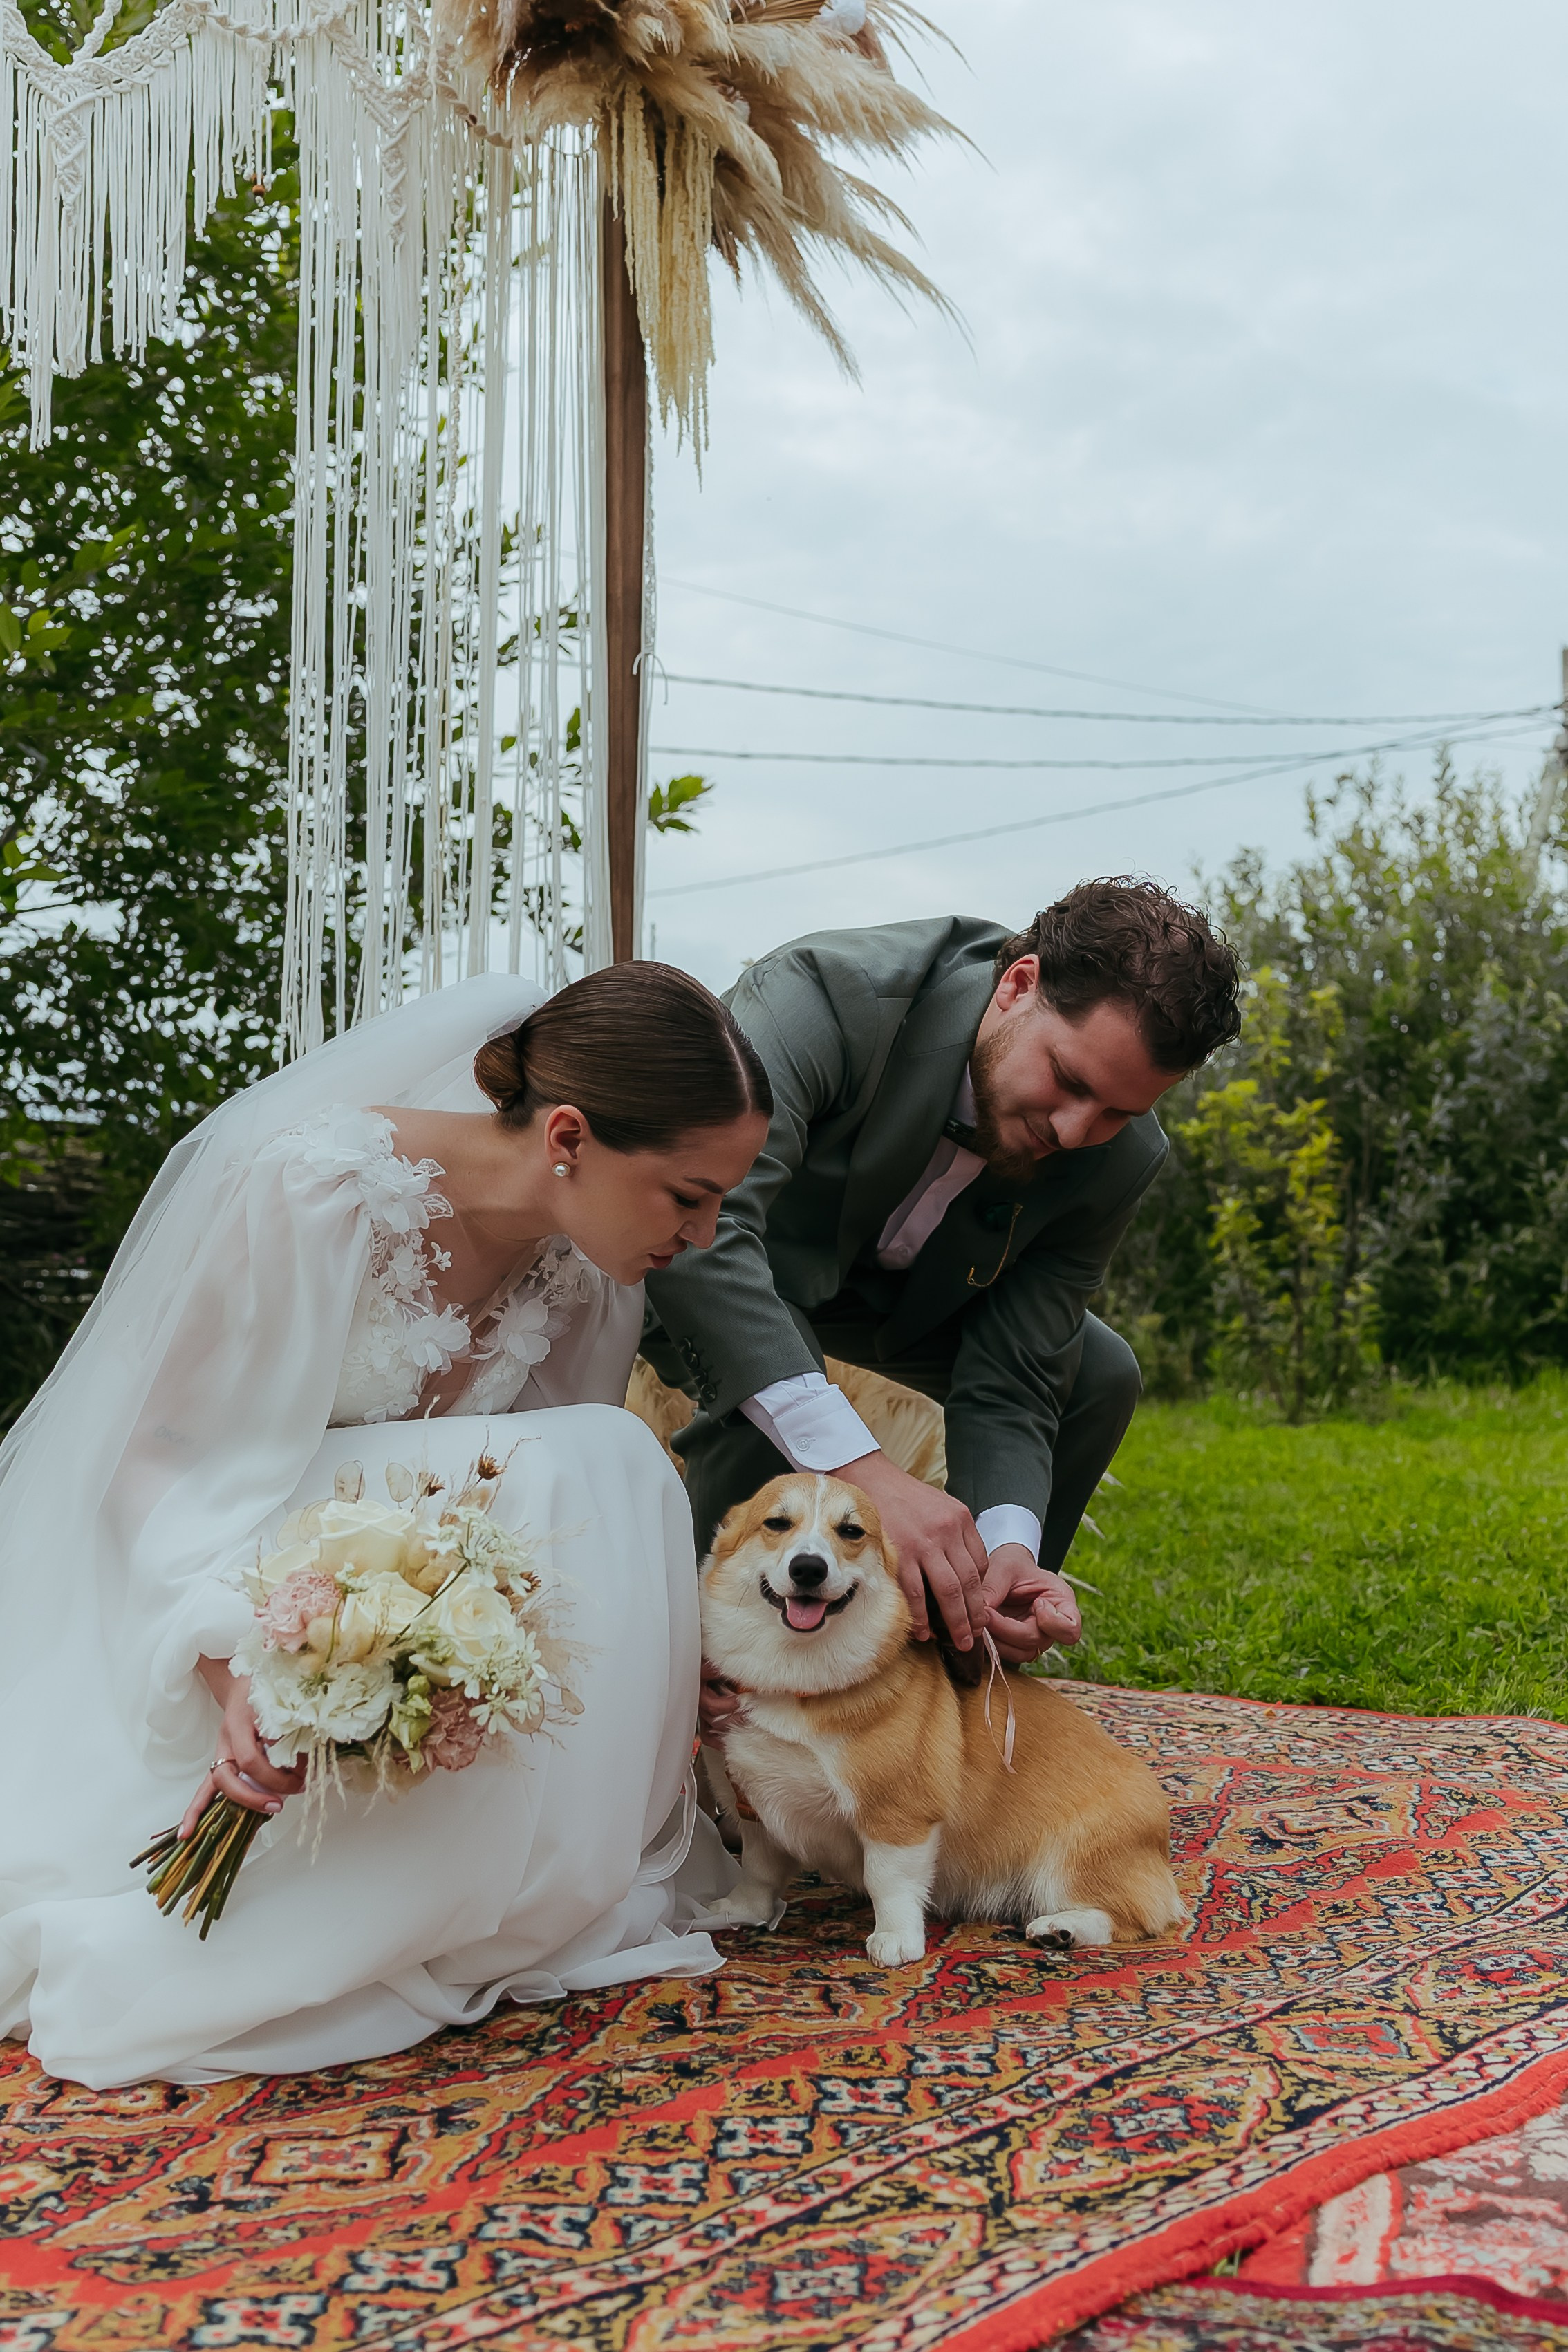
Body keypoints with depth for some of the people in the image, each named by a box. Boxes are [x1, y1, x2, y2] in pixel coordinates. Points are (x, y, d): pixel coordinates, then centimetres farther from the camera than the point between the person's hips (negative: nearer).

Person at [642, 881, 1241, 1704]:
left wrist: (1005, 1546, -41)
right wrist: (862, 1466, -59)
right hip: (692, 1262, -5)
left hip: (892, 1286, 5)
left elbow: (1006, 1382, -20)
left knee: (1098, 1377, -7)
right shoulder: (828, 992, -41)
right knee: (764, 1383, -36)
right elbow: (695, 1223, -53)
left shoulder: (1118, 1162, -23)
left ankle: (957, 1652, 8)